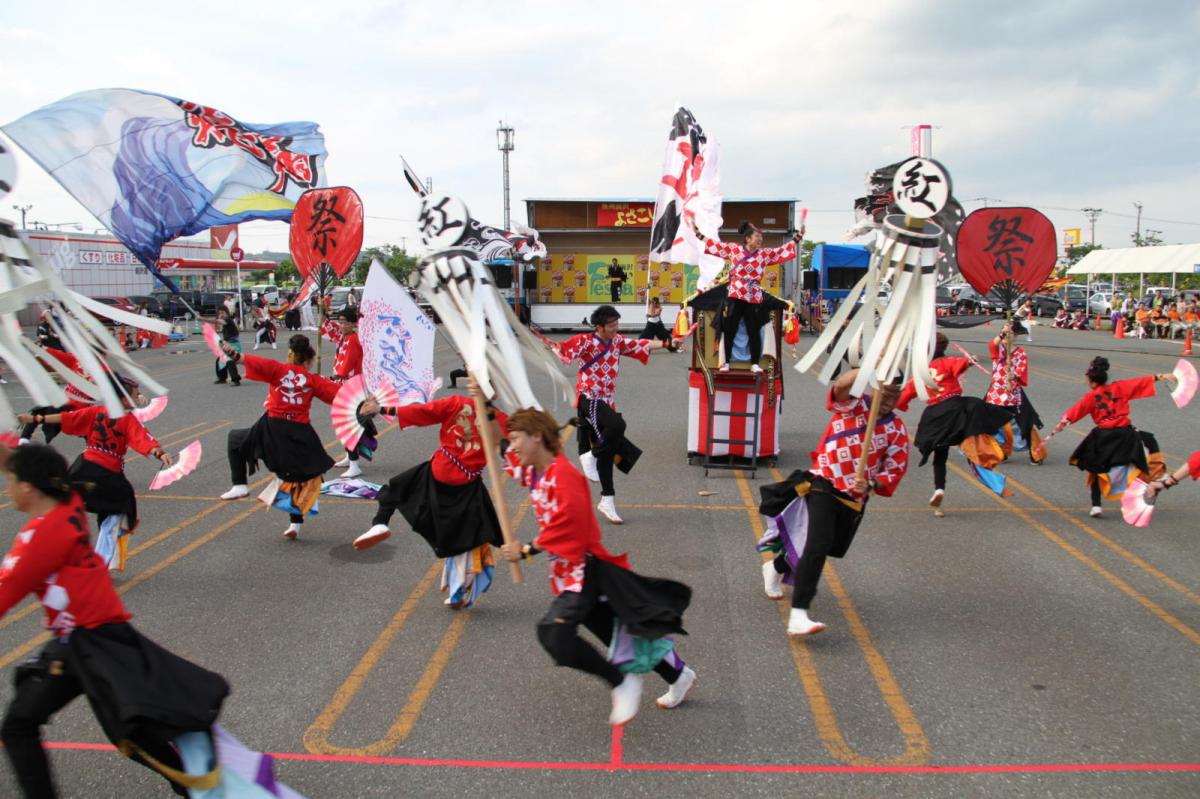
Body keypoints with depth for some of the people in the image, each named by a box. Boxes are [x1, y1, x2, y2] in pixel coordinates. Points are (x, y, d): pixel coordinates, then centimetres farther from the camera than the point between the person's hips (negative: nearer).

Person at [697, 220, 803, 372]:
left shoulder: (765, 254, 6)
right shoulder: (733, 249, 1)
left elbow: (783, 250, 9)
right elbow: (715, 245, 6)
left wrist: (797, 237, 6)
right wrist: (699, 234, 5)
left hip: (754, 298, 2)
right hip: (734, 297, -2)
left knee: (754, 332, 5)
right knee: (729, 330, 3)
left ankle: (755, 363, 13)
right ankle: (726, 362, 14)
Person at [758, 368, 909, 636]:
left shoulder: (897, 429, 4)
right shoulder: (853, 405, -6)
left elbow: (896, 468, 2)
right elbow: (841, 386, -28)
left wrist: (870, 484, -16)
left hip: (855, 499, 6)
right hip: (824, 485, -6)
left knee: (830, 548, 19)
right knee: (819, 544, -24)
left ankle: (776, 568, 49)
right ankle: (798, 617, -27)